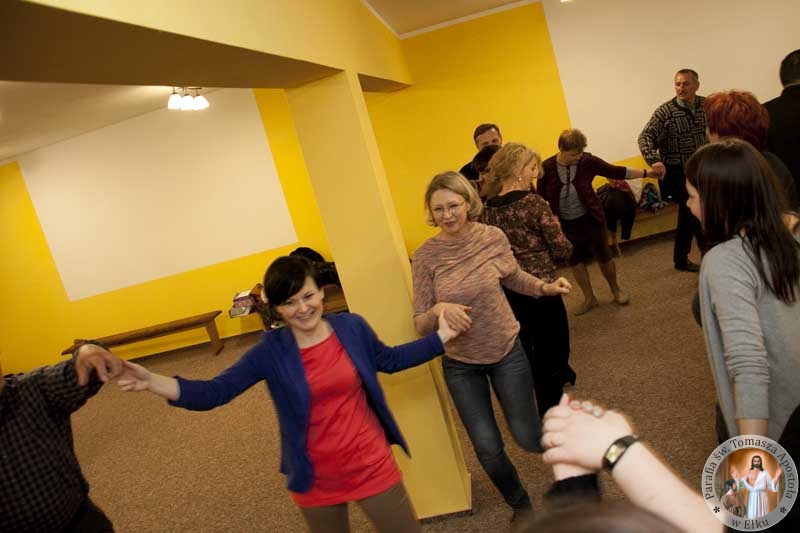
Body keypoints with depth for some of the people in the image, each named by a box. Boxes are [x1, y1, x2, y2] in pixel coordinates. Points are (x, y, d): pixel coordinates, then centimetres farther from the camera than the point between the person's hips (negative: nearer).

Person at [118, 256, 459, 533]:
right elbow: (215, 392, -16)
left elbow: (389, 360, 10)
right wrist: (155, 382, -32)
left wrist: (440, 337, 9)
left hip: (371, 465, 1)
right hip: (316, 479, 0)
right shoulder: (271, 351, -13)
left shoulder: (351, 327, -8)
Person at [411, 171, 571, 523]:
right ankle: (520, 503, 39)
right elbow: (420, 324, -14)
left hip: (507, 352, 0)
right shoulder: (425, 256, -17)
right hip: (460, 365, 0)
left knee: (528, 439, 8)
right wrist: (438, 310, -35)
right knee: (488, 448, 7)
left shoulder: (493, 237, -13)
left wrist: (545, 287, -10)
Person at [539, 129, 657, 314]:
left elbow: (615, 171, -7)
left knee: (604, 256, 10)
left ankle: (616, 290, 36)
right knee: (575, 261, 13)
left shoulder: (587, 161, -14)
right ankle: (589, 298, 32)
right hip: (565, 223, 1)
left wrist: (646, 173, -9)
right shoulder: (547, 167, -15)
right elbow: (541, 198, -4)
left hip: (590, 218, -1)